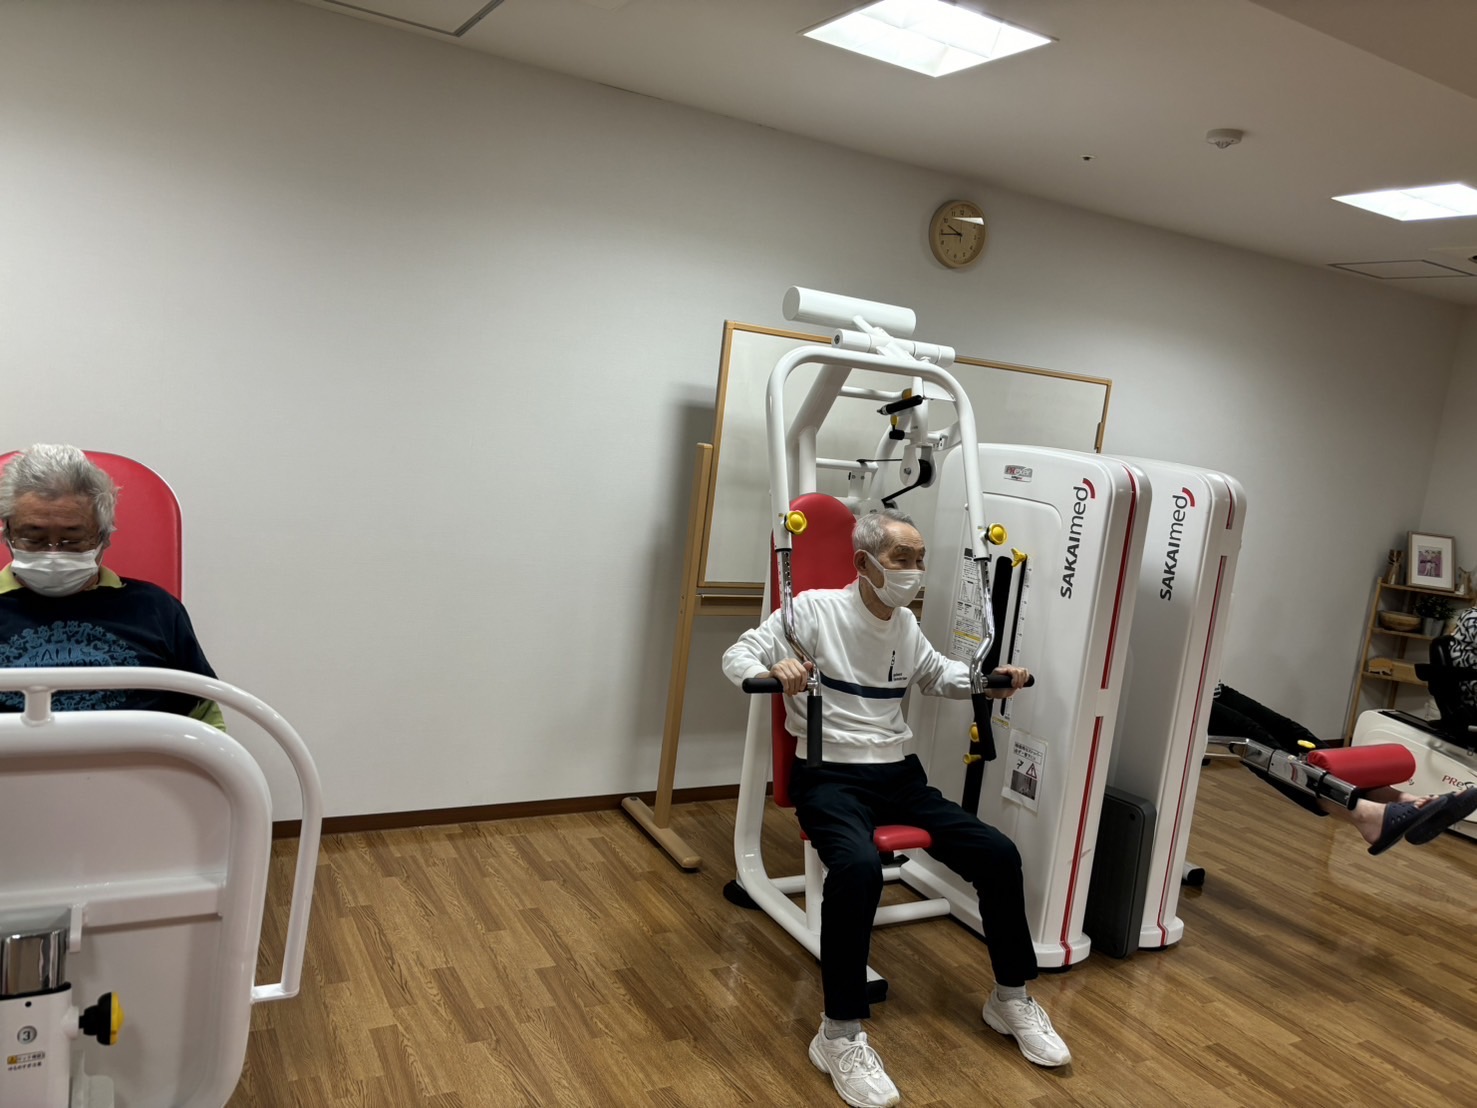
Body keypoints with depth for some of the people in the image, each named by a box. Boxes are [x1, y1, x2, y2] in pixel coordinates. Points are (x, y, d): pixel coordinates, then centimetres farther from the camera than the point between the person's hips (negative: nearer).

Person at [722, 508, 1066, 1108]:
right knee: (858, 867, -37)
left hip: (898, 773, 7)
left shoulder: (906, 624, 11)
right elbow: (737, 656, -11)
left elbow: (937, 675, 30)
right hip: (829, 775, -6)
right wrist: (774, 670, -34)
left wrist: (988, 679, 11)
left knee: (998, 854, -6)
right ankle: (840, 1034, -22)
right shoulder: (816, 608, -8)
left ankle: (1011, 997, 16)